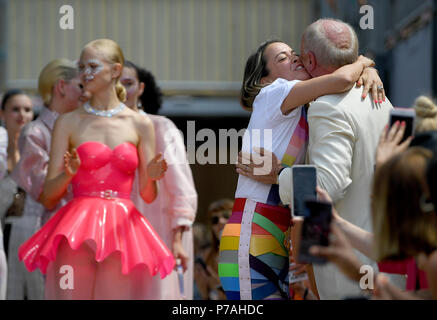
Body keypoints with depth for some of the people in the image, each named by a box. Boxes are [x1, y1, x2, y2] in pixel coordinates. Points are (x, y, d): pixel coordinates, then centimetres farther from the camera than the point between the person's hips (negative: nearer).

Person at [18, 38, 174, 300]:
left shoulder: (140, 124, 9)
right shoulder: (68, 123, 6)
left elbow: (148, 196, 11)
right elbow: (48, 197, 4)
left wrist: (150, 177, -11)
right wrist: (68, 175, -16)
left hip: (122, 230, 1)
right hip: (77, 229, -1)